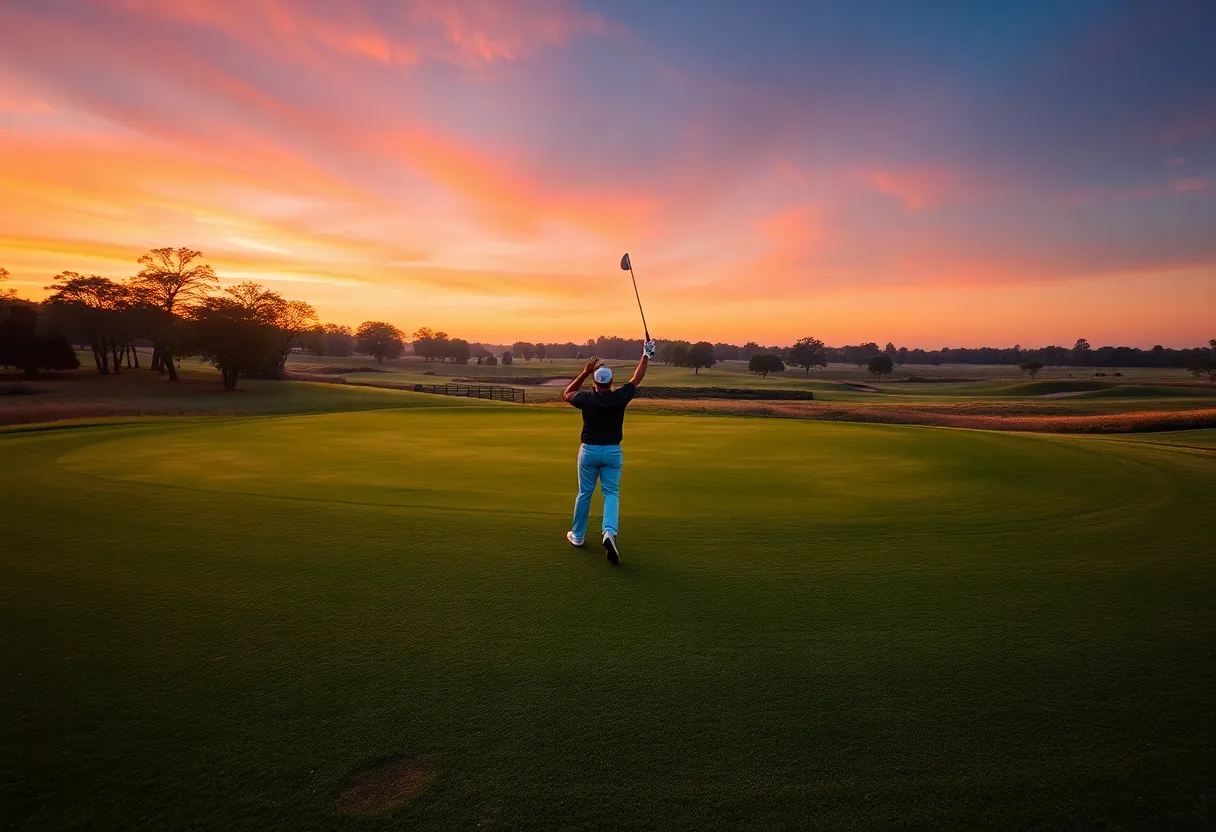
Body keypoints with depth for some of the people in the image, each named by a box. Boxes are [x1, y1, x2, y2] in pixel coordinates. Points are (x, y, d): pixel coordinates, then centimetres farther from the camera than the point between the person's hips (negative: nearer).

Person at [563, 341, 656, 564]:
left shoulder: (587, 398, -13)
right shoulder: (620, 397, -11)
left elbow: (567, 394, 9)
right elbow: (636, 379, 5)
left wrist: (584, 372, 4)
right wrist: (646, 356, 16)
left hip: (589, 450, 0)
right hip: (613, 451, 0)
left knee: (584, 493, 13)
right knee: (612, 493, 6)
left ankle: (577, 535, 26)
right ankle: (609, 532, -18)